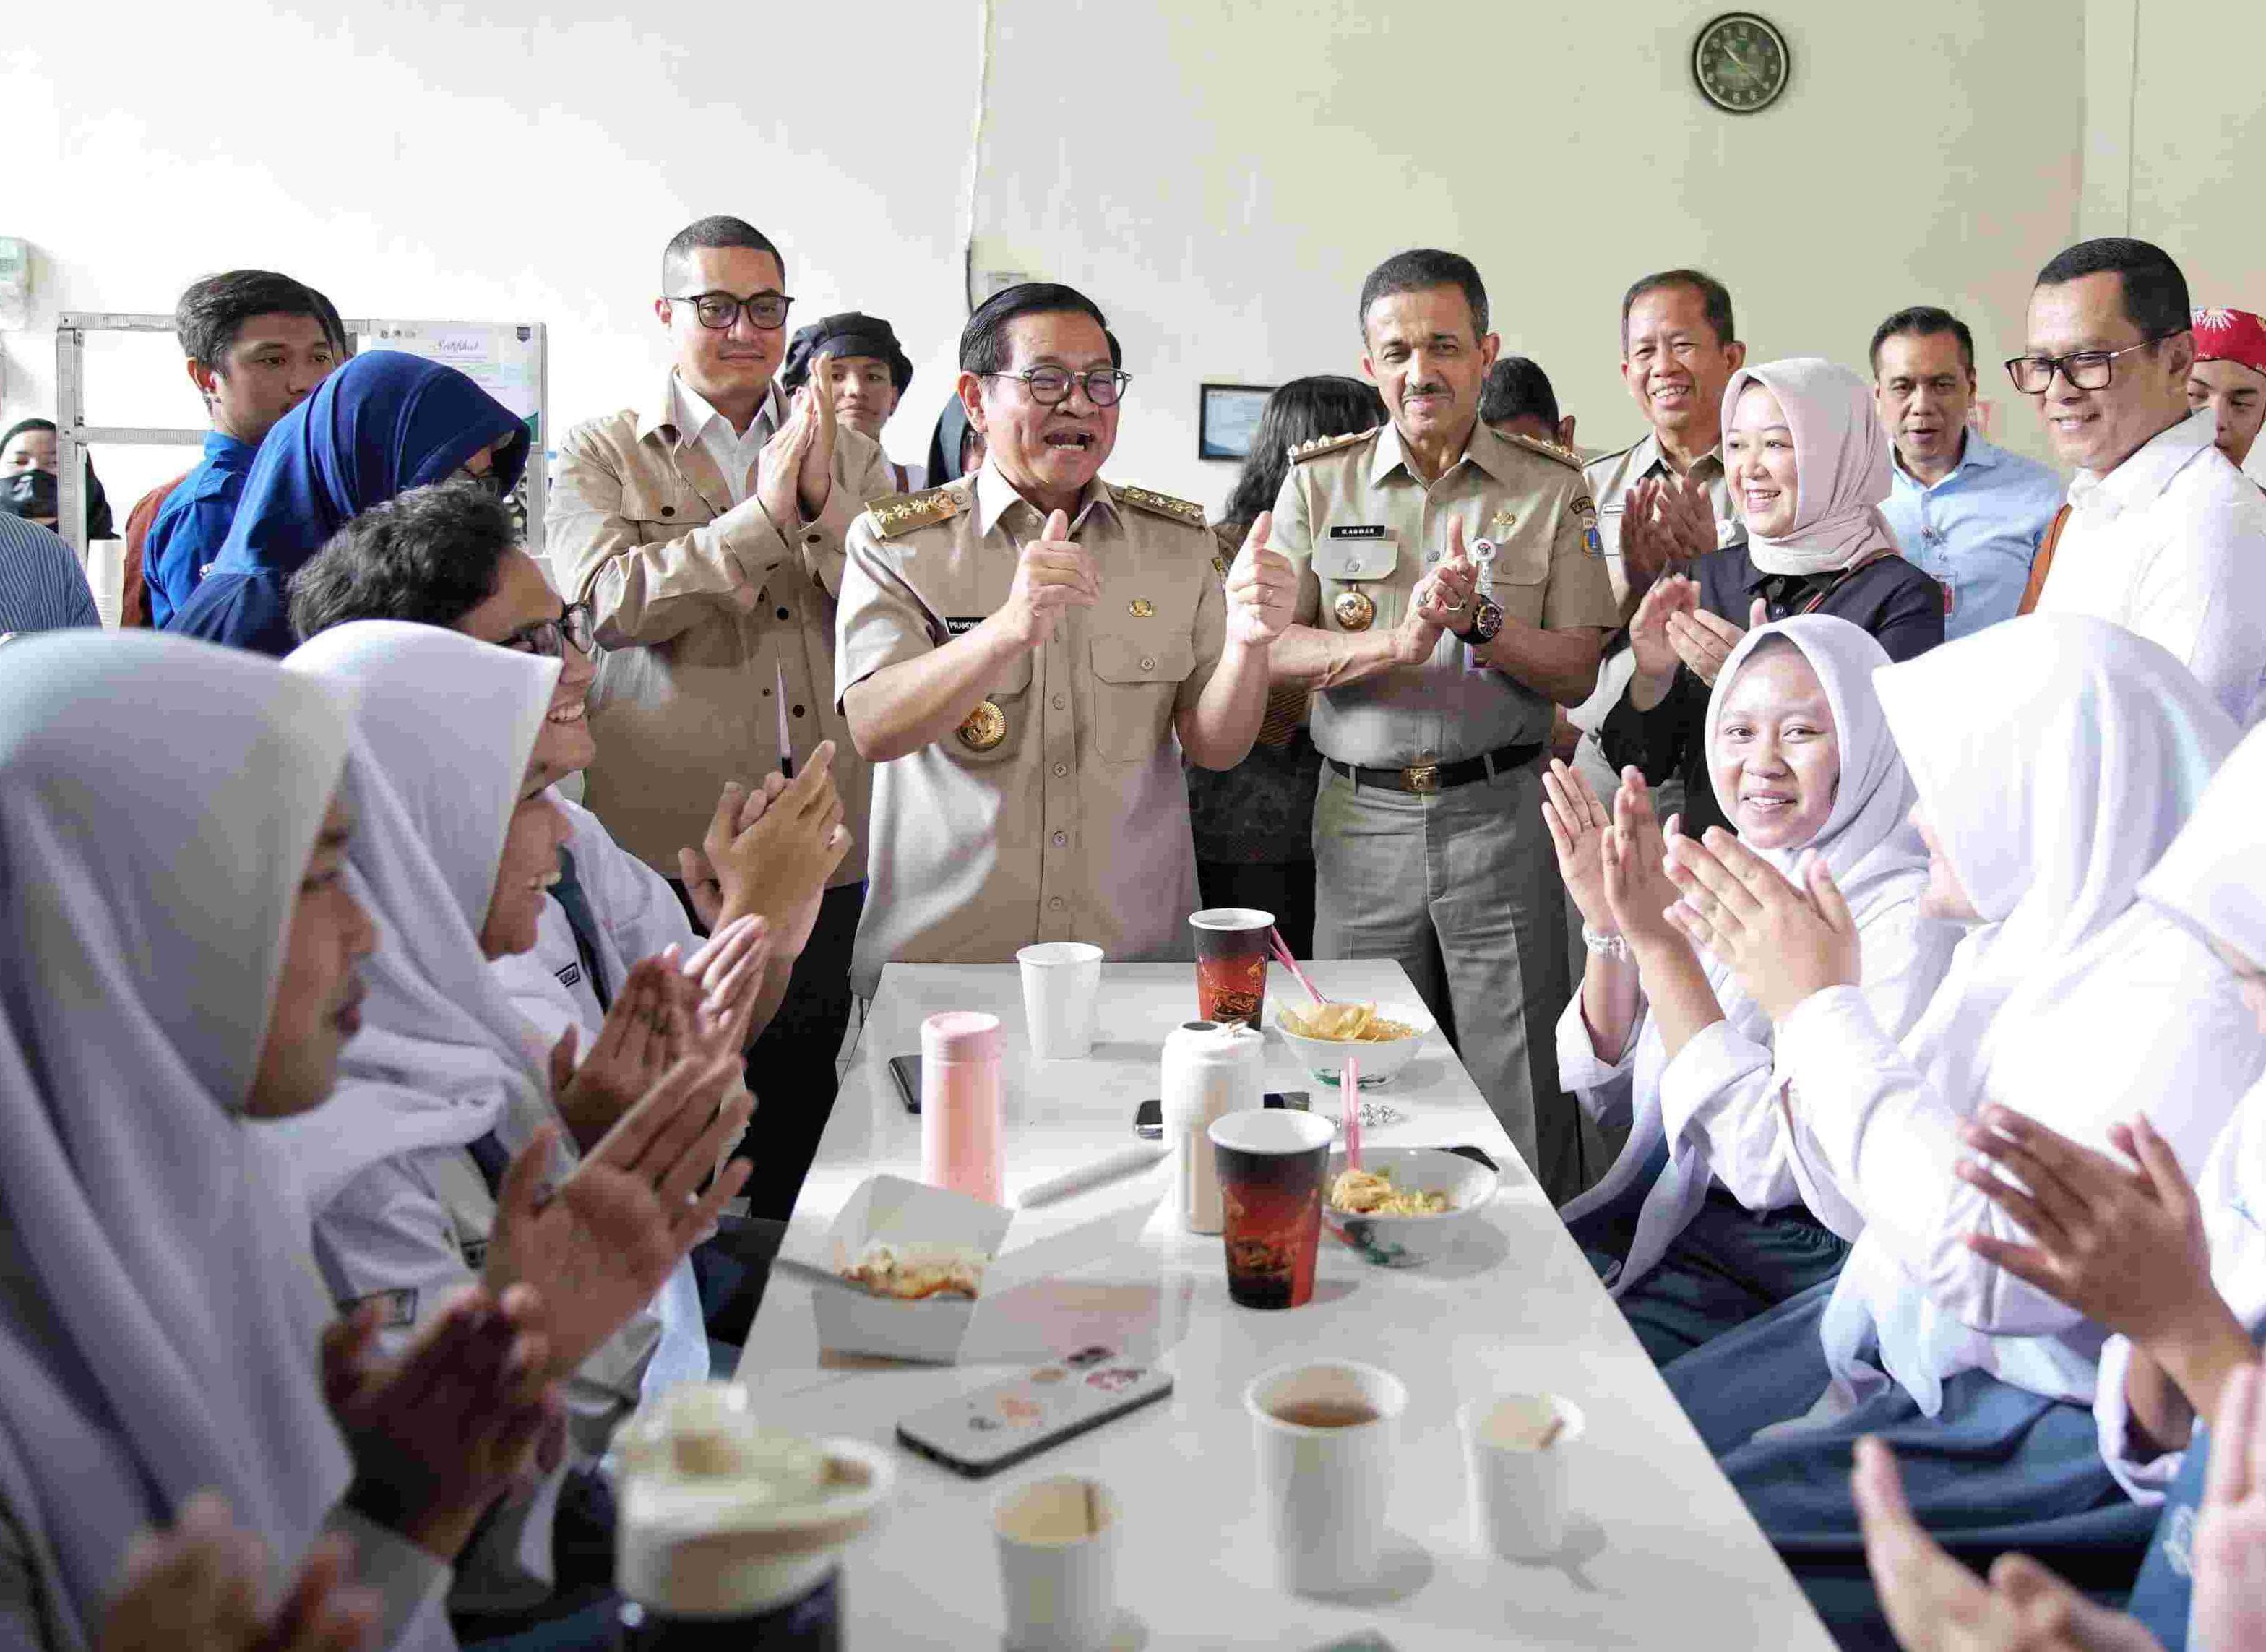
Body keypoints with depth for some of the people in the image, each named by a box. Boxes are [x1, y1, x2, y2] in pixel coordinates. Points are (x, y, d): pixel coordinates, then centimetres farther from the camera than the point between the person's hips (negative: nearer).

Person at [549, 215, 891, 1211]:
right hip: (667, 842, -2)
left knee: (804, 1105, 10)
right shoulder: (601, 455, 5)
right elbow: (611, 601, -12)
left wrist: (825, 505, -13)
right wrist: (762, 514, -17)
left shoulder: (849, 458, 13)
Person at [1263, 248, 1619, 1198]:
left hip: (1499, 814, -1)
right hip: (1361, 815, 1)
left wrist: (1479, 621, -16)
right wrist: (1399, 641, -18)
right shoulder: (1319, 484, 7)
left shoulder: (1551, 489, 5)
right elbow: (1273, 650, -3)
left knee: (1523, 1101, 1)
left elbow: (1576, 674, 1)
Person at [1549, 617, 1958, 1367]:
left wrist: (1661, 942, -26)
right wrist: (1609, 929, -10)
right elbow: (1609, 1093, 7)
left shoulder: (1905, 916, -17)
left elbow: (1777, 1167, -24)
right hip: (1659, 1213, 7)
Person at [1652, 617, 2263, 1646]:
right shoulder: (2018, 938, 7)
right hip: (1890, 1351, 9)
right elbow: (1865, 1197, 11)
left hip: (2055, 1436, -8)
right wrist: (1802, 995, -3)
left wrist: (1820, 1009, -22)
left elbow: (1998, 1262, -30)